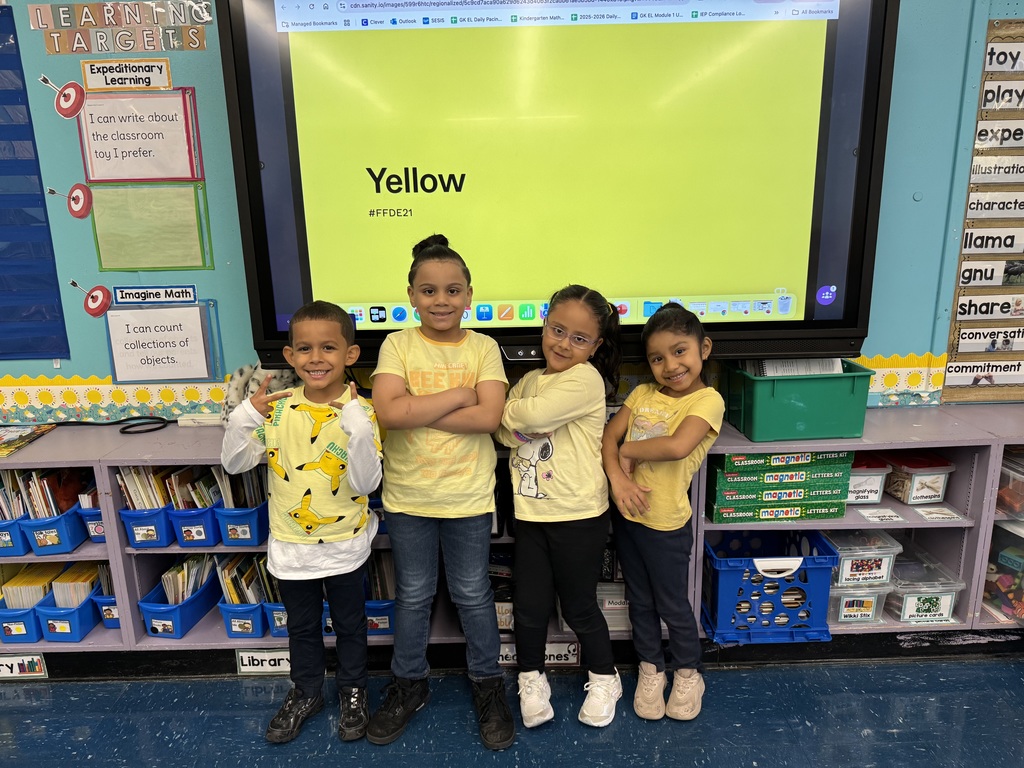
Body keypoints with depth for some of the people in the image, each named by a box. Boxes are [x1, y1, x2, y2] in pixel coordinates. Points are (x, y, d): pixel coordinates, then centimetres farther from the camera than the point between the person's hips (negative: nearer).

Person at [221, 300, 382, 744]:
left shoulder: (360, 412, -17)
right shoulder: (276, 409, -7)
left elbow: (366, 484, -23)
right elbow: (233, 463, -6)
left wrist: (357, 428, -37)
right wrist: (245, 417, -23)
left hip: (344, 546, -2)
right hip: (290, 545, 3)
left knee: (349, 624, 19)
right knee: (301, 627, 23)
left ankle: (353, 692, 43)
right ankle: (306, 693, 46)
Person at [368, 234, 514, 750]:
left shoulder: (483, 348, -4)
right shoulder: (398, 345, -5)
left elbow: (488, 417, -18)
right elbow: (388, 412, -20)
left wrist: (417, 411, -19)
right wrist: (458, 396, -18)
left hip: (467, 495, 0)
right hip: (407, 495, 1)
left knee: (473, 594, 15)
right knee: (413, 595, 18)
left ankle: (487, 684, 37)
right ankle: (409, 684, 40)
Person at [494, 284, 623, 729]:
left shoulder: (586, 379, -14)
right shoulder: (530, 380, 9)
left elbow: (533, 413, -27)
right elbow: (506, 433, 1)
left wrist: (508, 410, -8)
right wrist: (521, 422, -18)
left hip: (578, 517, -5)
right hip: (530, 513, 5)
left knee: (578, 607, 11)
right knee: (529, 605, 13)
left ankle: (604, 679, 37)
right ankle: (531, 678, 37)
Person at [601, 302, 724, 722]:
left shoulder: (707, 400, -15)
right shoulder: (642, 394, 3)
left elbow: (677, 446, -31)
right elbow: (608, 437, -3)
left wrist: (629, 450, -17)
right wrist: (617, 478, -19)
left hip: (666, 523, -5)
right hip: (626, 514, 5)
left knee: (673, 605, 14)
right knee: (640, 601, 20)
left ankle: (688, 673, 39)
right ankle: (650, 669, 41)